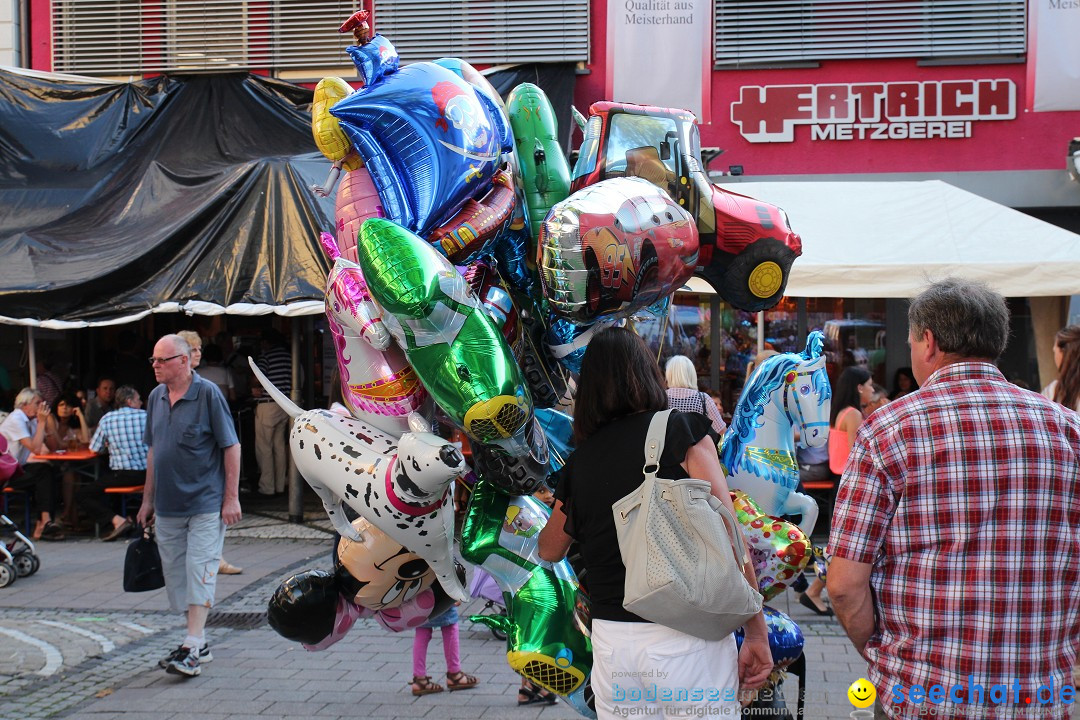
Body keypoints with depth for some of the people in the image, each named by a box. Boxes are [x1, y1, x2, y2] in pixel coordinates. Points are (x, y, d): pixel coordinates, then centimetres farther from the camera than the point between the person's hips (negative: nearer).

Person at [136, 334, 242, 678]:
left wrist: (231, 498, -12)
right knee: (176, 573, 10)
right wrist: (148, 499, 17)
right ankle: (198, 643, 21)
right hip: (168, 507, 7)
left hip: (206, 504, -7)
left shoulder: (208, 394, -9)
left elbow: (231, 447, -9)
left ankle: (192, 649, -9)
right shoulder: (156, 397, 9)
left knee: (199, 571, -8)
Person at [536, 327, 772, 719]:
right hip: (686, 637, -4)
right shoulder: (682, 428, -5)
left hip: (610, 641, 4)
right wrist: (757, 632, -4)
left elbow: (549, 551, 24)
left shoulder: (579, 462, 7)